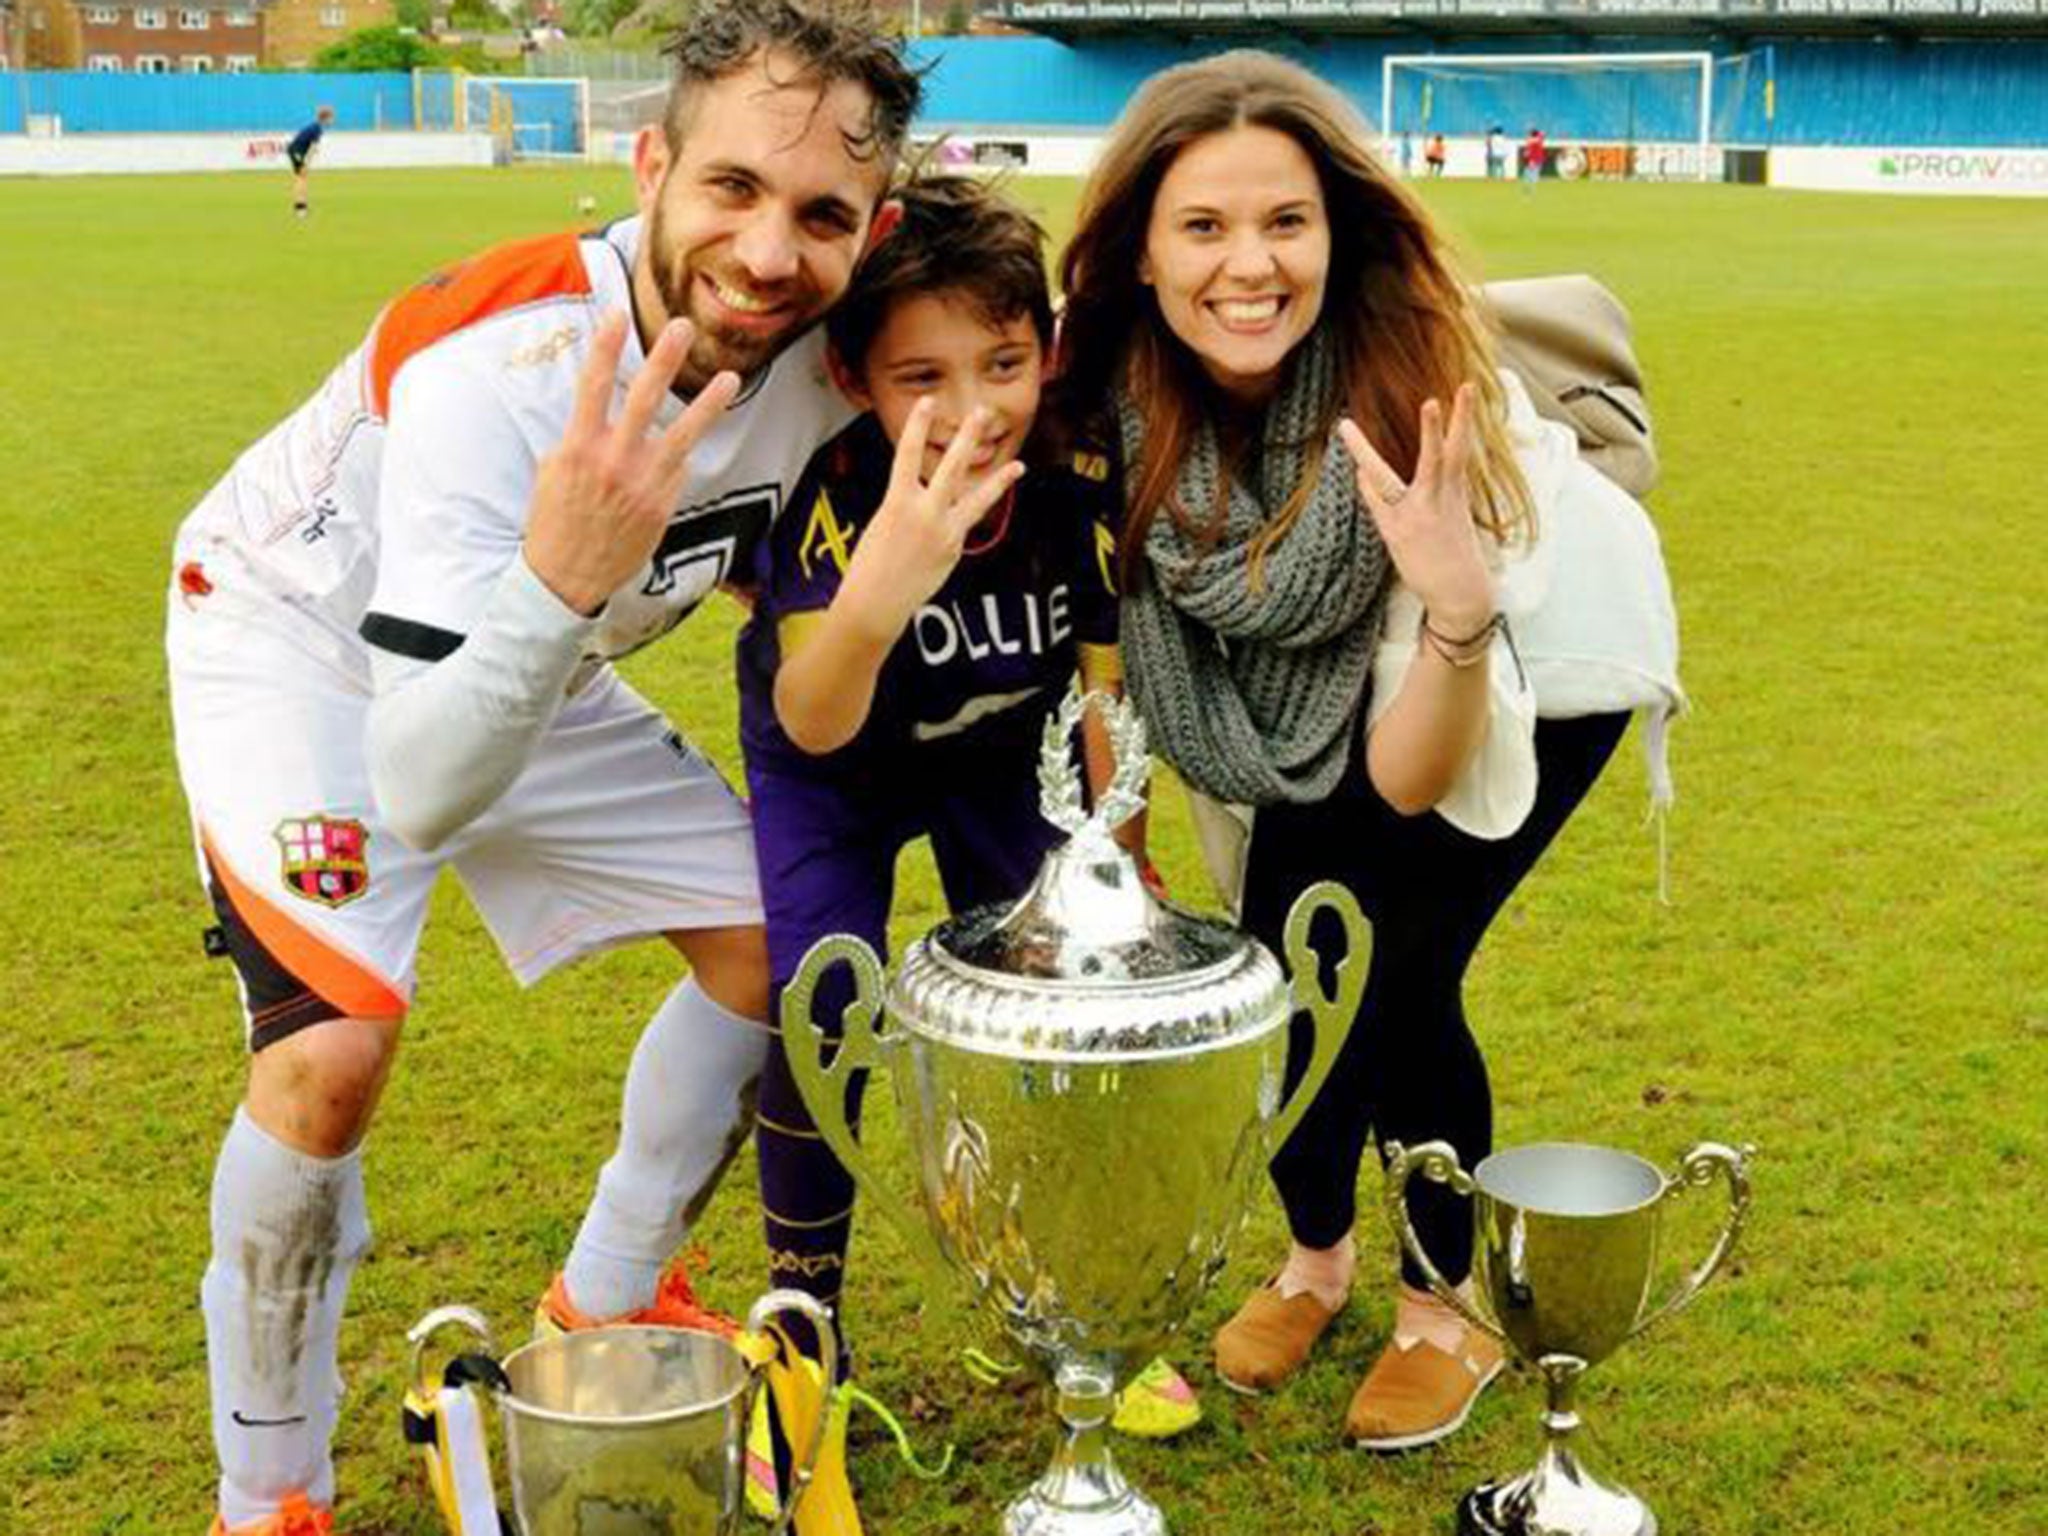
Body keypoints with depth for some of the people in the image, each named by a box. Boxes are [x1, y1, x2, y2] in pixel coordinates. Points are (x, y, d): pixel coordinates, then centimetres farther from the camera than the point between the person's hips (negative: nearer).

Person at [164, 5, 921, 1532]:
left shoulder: (829, 353, -21)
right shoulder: (493, 365, -39)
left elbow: (777, 558, 5)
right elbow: (416, 793, -44)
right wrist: (559, 581, -59)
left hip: (528, 658, 6)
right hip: (296, 637, -6)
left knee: (769, 943, 4)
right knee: (336, 1041, -26)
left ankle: (606, 1308, 26)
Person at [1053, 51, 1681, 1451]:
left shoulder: (1416, 376, -38)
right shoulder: (1129, 383, -27)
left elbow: (1412, 780, -35)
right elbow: (1147, 569, -5)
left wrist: (1457, 612, -53)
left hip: (1548, 646, -4)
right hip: (1335, 663, 4)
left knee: (1396, 973, -13)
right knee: (1287, 960, -3)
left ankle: (1453, 1310, 13)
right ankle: (1317, 1257, 26)